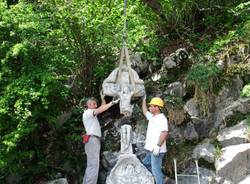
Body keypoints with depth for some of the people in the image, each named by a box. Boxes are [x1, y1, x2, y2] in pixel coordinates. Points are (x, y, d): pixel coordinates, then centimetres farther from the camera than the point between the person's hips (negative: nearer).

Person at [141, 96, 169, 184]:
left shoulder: (162, 118, -14)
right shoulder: (152, 117, 15)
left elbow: (164, 133, -23)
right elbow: (145, 111, 34)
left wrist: (158, 146, -27)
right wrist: (144, 99, 33)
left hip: (157, 150, -10)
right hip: (150, 149, 10)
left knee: (156, 170, -8)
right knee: (145, 165, 20)